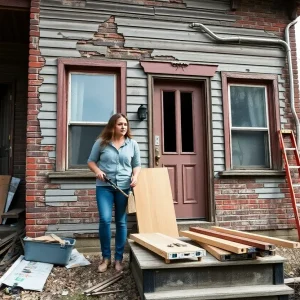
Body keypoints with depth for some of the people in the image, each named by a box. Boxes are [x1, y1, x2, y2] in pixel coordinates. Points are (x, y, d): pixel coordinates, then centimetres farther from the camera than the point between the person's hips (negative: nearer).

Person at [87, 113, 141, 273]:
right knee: (105, 220, -10)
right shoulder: (101, 142, 2)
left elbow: (137, 164, 12)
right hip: (104, 186, -1)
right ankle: (106, 257, 9)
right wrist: (97, 170, -11)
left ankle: (119, 258, 19)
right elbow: (91, 161, 10)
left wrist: (135, 176, -8)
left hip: (124, 187, 2)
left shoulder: (132, 144, 7)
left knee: (121, 222, 7)